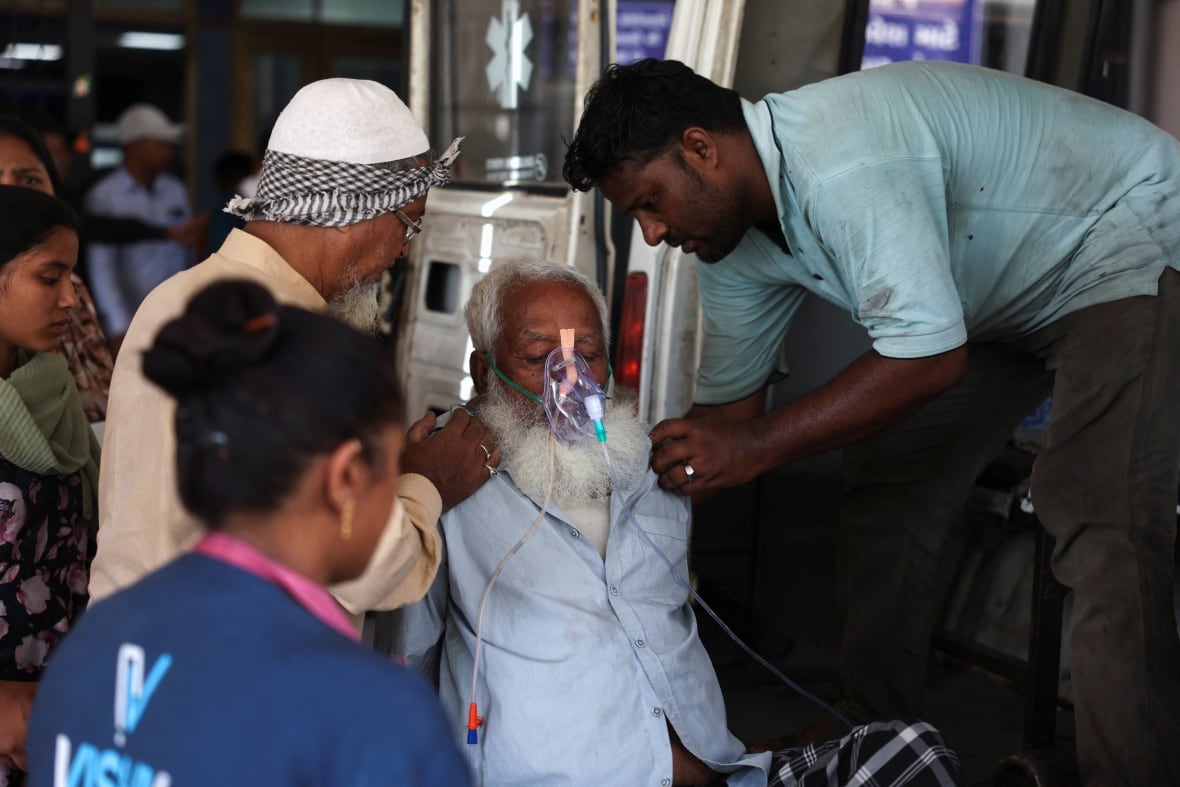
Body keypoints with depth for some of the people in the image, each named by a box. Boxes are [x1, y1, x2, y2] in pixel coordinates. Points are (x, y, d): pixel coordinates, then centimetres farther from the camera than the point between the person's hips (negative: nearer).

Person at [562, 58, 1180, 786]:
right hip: (1004, 298, 9)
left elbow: (931, 356, -38)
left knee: (1105, 526, -24)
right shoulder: (733, 236, -4)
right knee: (887, 490, 5)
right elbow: (728, 401, 4)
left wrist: (757, 446, -35)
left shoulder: (841, 165, -35)